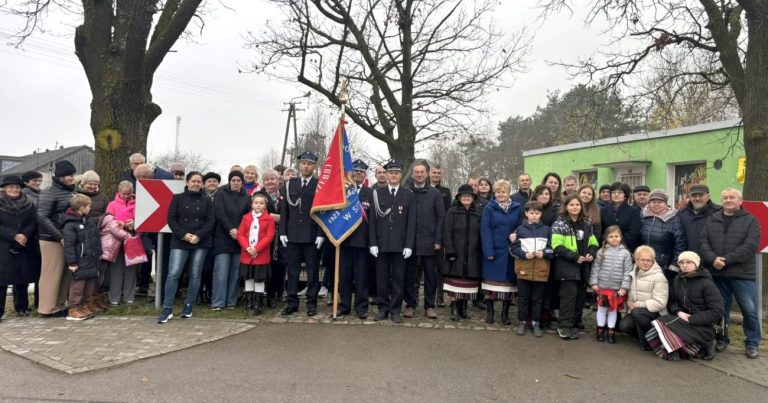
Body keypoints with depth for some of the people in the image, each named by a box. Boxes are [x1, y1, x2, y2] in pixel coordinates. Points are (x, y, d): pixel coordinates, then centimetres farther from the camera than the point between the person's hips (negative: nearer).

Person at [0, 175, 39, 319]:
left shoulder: (29, 204, 8)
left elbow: (34, 223, 1)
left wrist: (24, 236, -17)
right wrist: (14, 236, -18)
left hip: (25, 248, 2)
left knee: (22, 278, 8)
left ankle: (22, 307, 18)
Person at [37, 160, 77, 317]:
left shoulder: (71, 192, 11)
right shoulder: (49, 193, -9)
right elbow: (42, 217, -16)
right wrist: (60, 236, -18)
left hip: (69, 238, 7)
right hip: (52, 240, -7)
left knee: (65, 273, 10)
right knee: (52, 273, 0)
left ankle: (59, 305, 20)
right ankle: (48, 307, 9)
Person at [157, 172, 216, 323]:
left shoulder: (206, 201, 9)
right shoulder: (177, 198, 7)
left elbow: (210, 221, 1)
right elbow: (171, 219, 1)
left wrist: (199, 236, -13)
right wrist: (183, 234, -13)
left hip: (201, 242, 1)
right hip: (180, 241, -1)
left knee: (195, 274, 5)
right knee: (173, 273, -8)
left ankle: (188, 306, 15)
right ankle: (167, 309, -3)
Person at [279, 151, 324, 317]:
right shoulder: (289, 184, 10)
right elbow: (284, 210, 9)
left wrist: (321, 234, -10)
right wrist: (282, 232, 3)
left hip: (312, 236, -3)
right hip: (292, 235, 3)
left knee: (312, 271, 4)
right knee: (292, 270, 8)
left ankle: (311, 303, 13)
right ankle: (292, 302, 17)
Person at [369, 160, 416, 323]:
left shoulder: (409, 195, 4)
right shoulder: (377, 193, 4)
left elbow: (411, 222, 1)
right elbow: (372, 220, 2)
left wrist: (409, 245, -6)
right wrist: (372, 243, -4)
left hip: (400, 245, 0)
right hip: (381, 244, 0)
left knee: (398, 278, 6)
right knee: (381, 277, 7)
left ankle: (395, 309, 16)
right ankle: (383, 308, 19)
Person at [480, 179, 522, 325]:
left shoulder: (517, 208, 4)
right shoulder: (489, 208, -1)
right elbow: (485, 230, -7)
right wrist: (488, 251, -15)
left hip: (511, 252, 2)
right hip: (494, 251, -2)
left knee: (509, 282, 7)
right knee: (491, 282, 4)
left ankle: (505, 313, 19)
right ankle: (489, 312, 16)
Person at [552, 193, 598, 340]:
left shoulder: (587, 224, 13)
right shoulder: (560, 223, -5)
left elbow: (593, 242, 17)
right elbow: (557, 246, -14)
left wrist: (591, 253, -4)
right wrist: (575, 257, -19)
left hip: (583, 267, 6)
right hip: (567, 266, -6)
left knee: (581, 295, 9)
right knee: (569, 294, -9)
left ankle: (573, 323, 21)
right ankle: (564, 325, -1)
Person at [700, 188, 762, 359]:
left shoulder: (750, 220, 2)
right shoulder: (712, 220, 11)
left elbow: (750, 246, -10)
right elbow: (703, 242, 2)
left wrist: (726, 260, -18)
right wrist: (713, 259, -16)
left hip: (742, 274, -2)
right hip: (716, 273, 3)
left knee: (750, 310, 2)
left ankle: (752, 343, 18)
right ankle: (721, 338, 27)